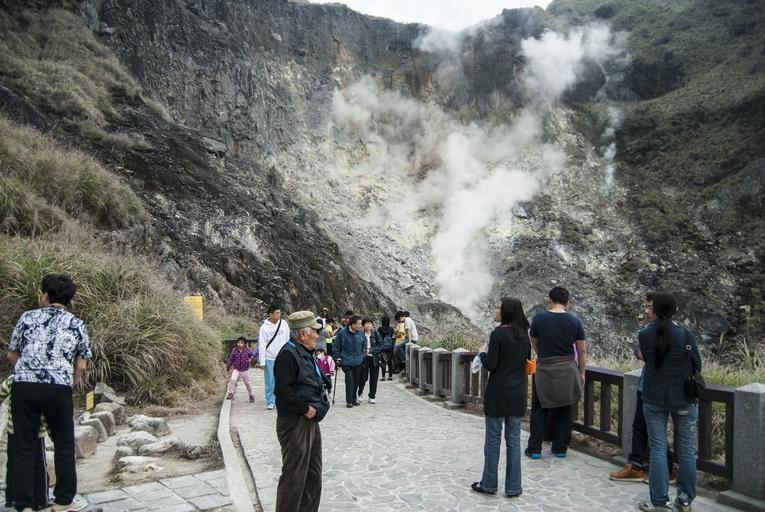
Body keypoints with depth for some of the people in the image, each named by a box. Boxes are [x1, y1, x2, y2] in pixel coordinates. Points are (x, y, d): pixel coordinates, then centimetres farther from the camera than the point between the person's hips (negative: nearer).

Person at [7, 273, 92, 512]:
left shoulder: (28, 317, 10)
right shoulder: (77, 324, 10)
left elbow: (12, 355, 18)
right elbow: (81, 366, 7)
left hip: (23, 386, 1)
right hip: (59, 389, -1)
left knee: (24, 447, 10)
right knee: (64, 446, 13)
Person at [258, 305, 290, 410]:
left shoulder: (283, 323, 2)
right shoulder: (264, 327, -9)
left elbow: (288, 339, 8)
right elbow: (261, 346, -8)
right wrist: (262, 362, -11)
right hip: (270, 358, -3)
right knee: (270, 381, 2)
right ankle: (270, 402, 13)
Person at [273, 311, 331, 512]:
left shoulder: (305, 353, 14)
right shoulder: (288, 354, -17)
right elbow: (283, 390, -24)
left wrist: (320, 403, 7)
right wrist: (305, 408, -18)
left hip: (310, 420, 10)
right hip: (294, 422, -10)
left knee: (313, 475, 19)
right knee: (294, 476, -2)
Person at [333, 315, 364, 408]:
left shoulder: (361, 333, -1)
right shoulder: (342, 333, -11)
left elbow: (364, 345, 16)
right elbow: (336, 346, -1)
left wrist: (362, 355, 12)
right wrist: (338, 358, -2)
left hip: (358, 361, 4)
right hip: (346, 361, -4)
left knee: (356, 380, 11)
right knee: (349, 380, -9)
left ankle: (354, 399, 25)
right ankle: (349, 401, 2)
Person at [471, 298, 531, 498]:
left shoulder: (498, 334, -16)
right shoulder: (523, 334, 3)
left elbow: (490, 365, -16)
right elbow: (527, 360, 12)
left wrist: (483, 353, 2)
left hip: (498, 393, -5)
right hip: (518, 393, 5)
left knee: (493, 439, 7)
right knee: (514, 440, 10)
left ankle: (489, 483, 17)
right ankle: (513, 487, 15)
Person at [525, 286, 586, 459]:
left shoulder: (539, 318, -7)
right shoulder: (575, 320, -4)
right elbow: (582, 350, 0)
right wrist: (582, 373, 10)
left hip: (544, 370, -1)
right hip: (568, 370, 2)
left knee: (539, 410, 10)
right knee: (564, 410, 13)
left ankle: (534, 448, 13)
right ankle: (560, 448, 21)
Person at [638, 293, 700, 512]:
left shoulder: (644, 335, -6)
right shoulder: (685, 334, -12)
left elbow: (647, 359, 3)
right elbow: (697, 366, -3)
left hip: (654, 398, 1)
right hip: (683, 399, -1)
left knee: (658, 449, 8)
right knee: (686, 450, 11)